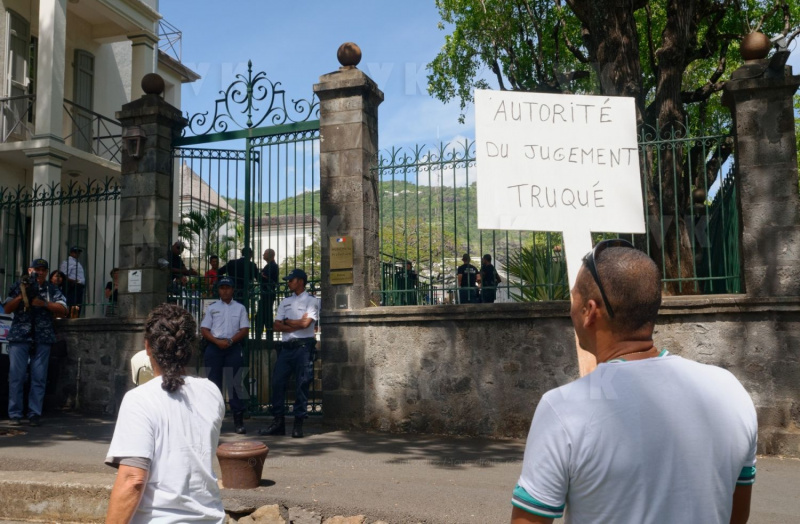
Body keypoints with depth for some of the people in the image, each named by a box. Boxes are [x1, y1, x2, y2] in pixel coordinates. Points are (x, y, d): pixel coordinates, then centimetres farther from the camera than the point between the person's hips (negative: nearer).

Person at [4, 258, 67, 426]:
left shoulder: (52, 289, 11)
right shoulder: (18, 287, 11)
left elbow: (63, 309, 1)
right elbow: (7, 309, 5)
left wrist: (44, 303, -12)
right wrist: (21, 296, -9)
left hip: (42, 339, 1)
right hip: (19, 337, -1)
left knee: (39, 378, 0)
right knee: (16, 376, -3)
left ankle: (35, 414, 5)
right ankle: (15, 414, 4)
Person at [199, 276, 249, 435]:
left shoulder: (240, 308, 10)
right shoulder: (212, 308, 11)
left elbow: (244, 330, 3)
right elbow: (204, 329, 4)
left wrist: (230, 341, -12)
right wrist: (218, 341, -11)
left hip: (234, 347, -1)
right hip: (214, 347, 1)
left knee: (235, 383, -3)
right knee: (213, 382, 1)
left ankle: (238, 420, -1)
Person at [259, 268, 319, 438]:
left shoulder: (311, 301, 2)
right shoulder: (285, 302, 19)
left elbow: (306, 323, -13)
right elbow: (276, 326, 9)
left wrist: (287, 322, 1)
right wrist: (296, 325, -5)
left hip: (303, 346, -6)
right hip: (286, 346, 6)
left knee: (301, 385, -3)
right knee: (277, 382, 0)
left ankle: (298, 423, 3)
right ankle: (278, 421, 7)